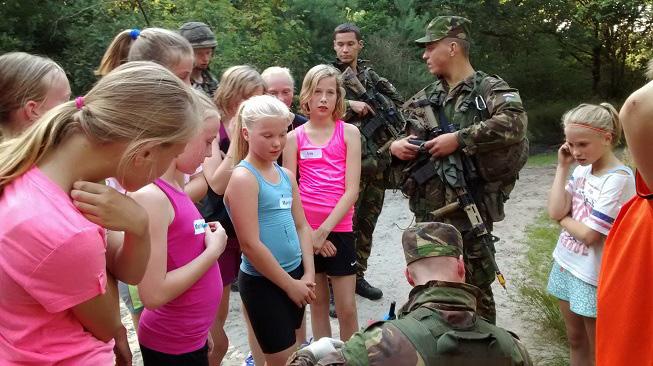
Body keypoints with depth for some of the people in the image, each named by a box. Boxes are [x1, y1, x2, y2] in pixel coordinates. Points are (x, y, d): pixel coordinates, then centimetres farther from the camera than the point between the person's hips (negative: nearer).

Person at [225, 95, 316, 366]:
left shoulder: (286, 175, 7)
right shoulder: (243, 177, -16)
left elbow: (302, 226, 10)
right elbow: (250, 244, -19)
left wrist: (308, 275, -1)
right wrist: (289, 284, -12)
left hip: (295, 275, 7)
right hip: (261, 281, -7)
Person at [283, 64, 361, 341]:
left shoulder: (349, 132, 0)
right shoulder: (294, 137, 3)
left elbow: (352, 189, -7)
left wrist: (324, 229, -13)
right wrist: (309, 233, -8)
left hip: (338, 229, -1)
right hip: (305, 231, 1)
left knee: (347, 309, 3)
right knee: (317, 303, 13)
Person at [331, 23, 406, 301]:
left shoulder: (372, 76, 15)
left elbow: (399, 103, 21)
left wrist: (394, 136, 6)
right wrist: (349, 104, -17)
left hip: (378, 162, 5)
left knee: (367, 223, 12)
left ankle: (357, 276, 26)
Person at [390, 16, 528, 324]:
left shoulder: (490, 89, -7)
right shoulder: (424, 98, 11)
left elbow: (514, 123, -26)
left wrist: (459, 139, -25)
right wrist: (395, 146, -3)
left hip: (470, 214, -6)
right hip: (427, 213, 6)